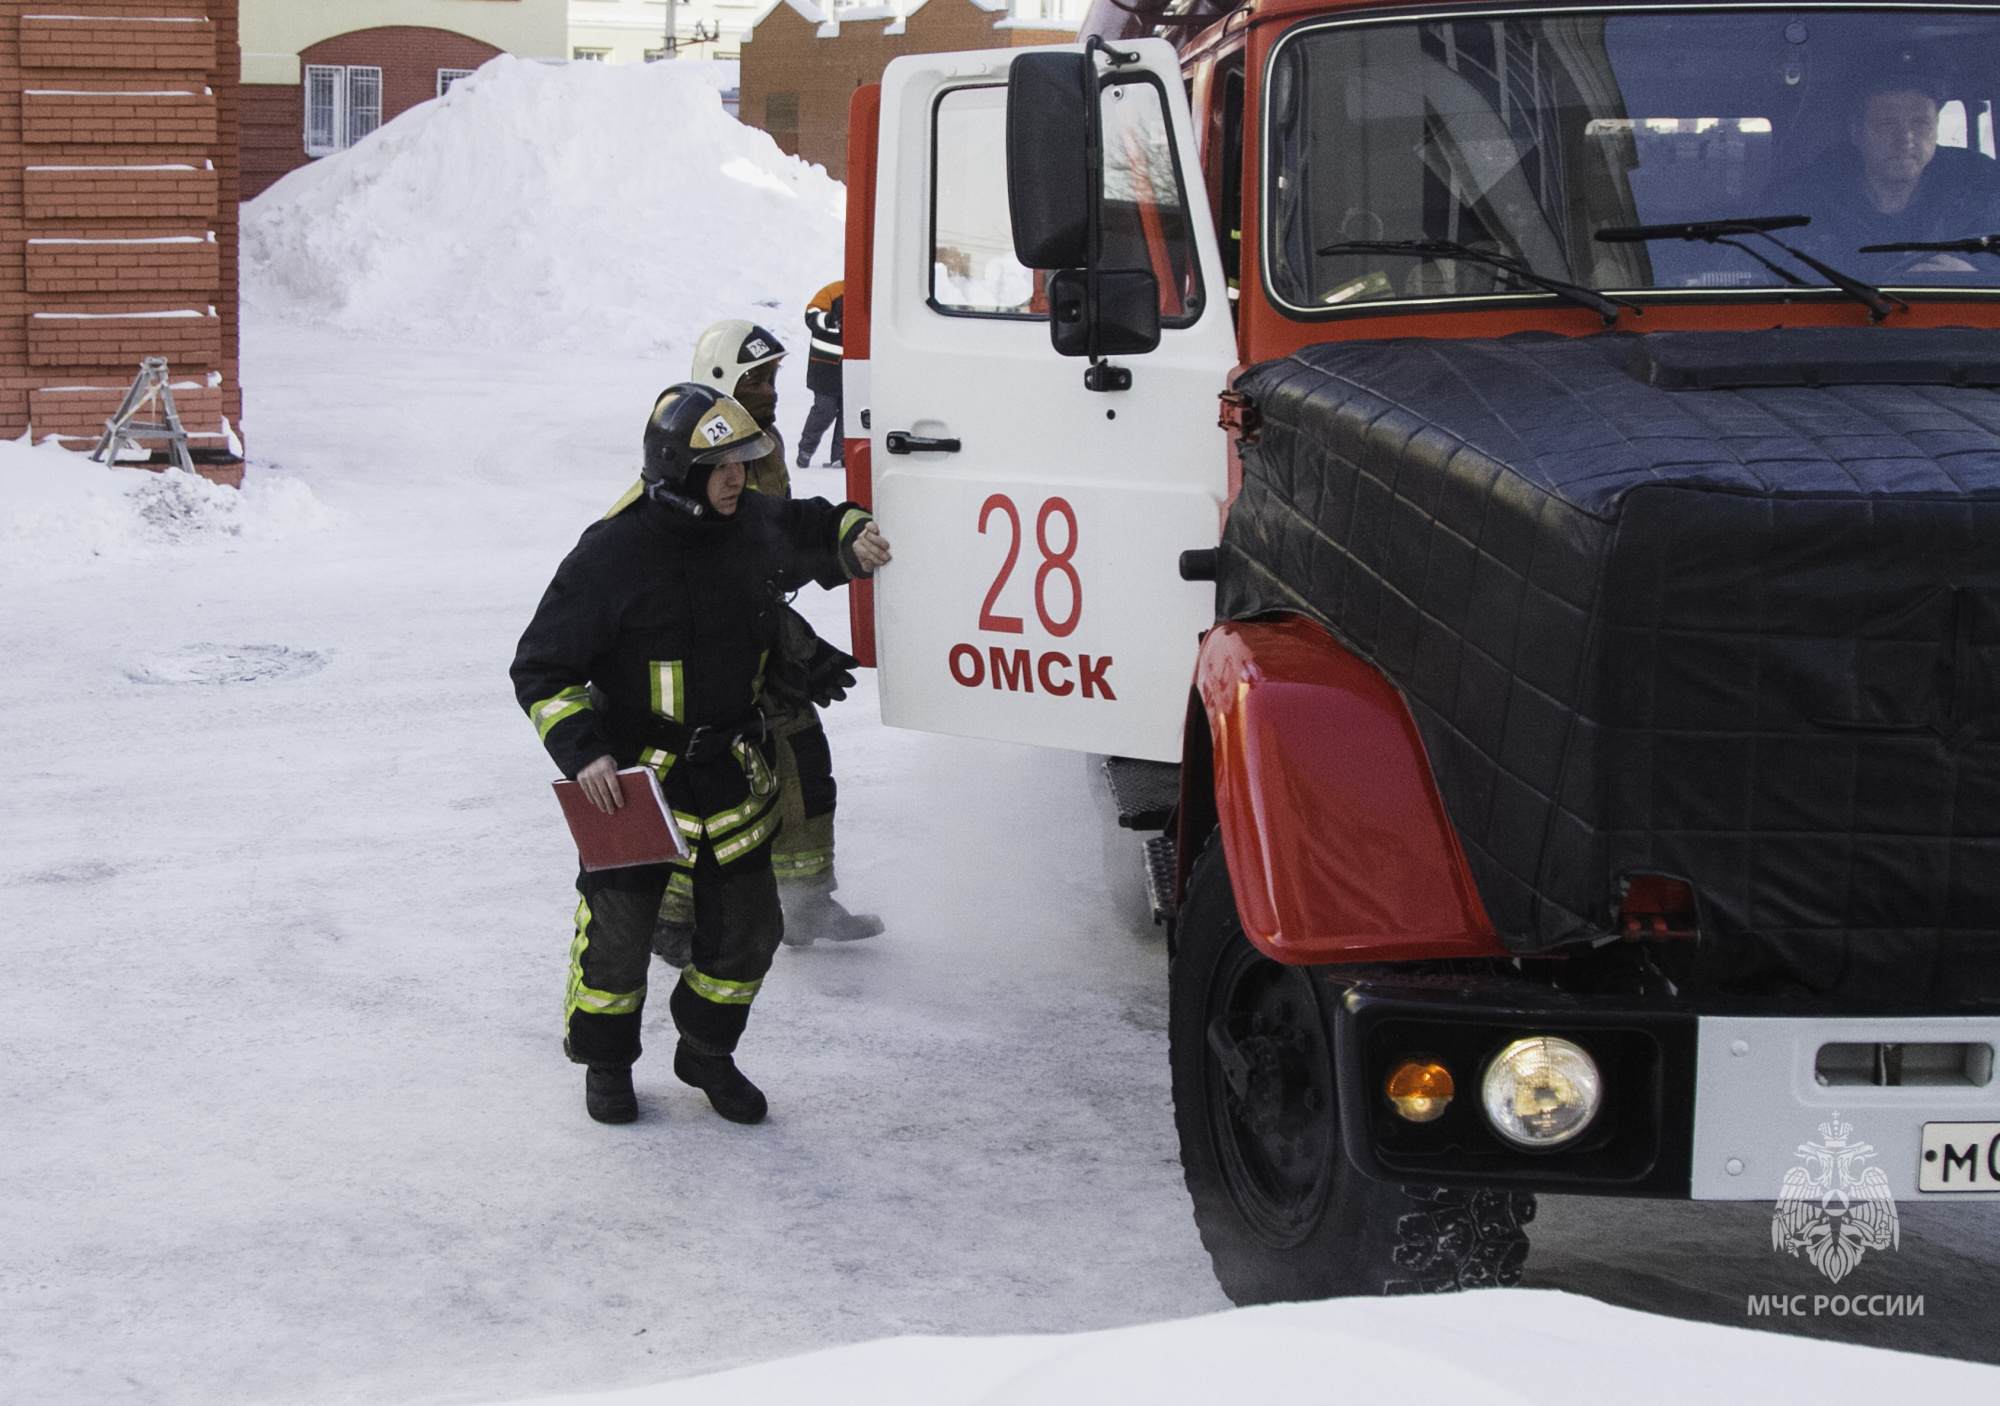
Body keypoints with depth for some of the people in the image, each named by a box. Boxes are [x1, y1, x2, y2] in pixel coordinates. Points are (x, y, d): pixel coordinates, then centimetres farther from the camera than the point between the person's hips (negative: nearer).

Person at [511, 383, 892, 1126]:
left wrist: (854, 540, 0)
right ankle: (606, 1063, 28)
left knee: (745, 928, 10)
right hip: (634, 772, -5)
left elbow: (812, 529, 22)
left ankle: (707, 1052, 33)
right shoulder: (612, 554, -20)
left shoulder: (753, 524, -3)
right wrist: (581, 751, -25)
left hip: (733, 772, 5)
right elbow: (541, 667, -15)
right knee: (619, 925, 4)